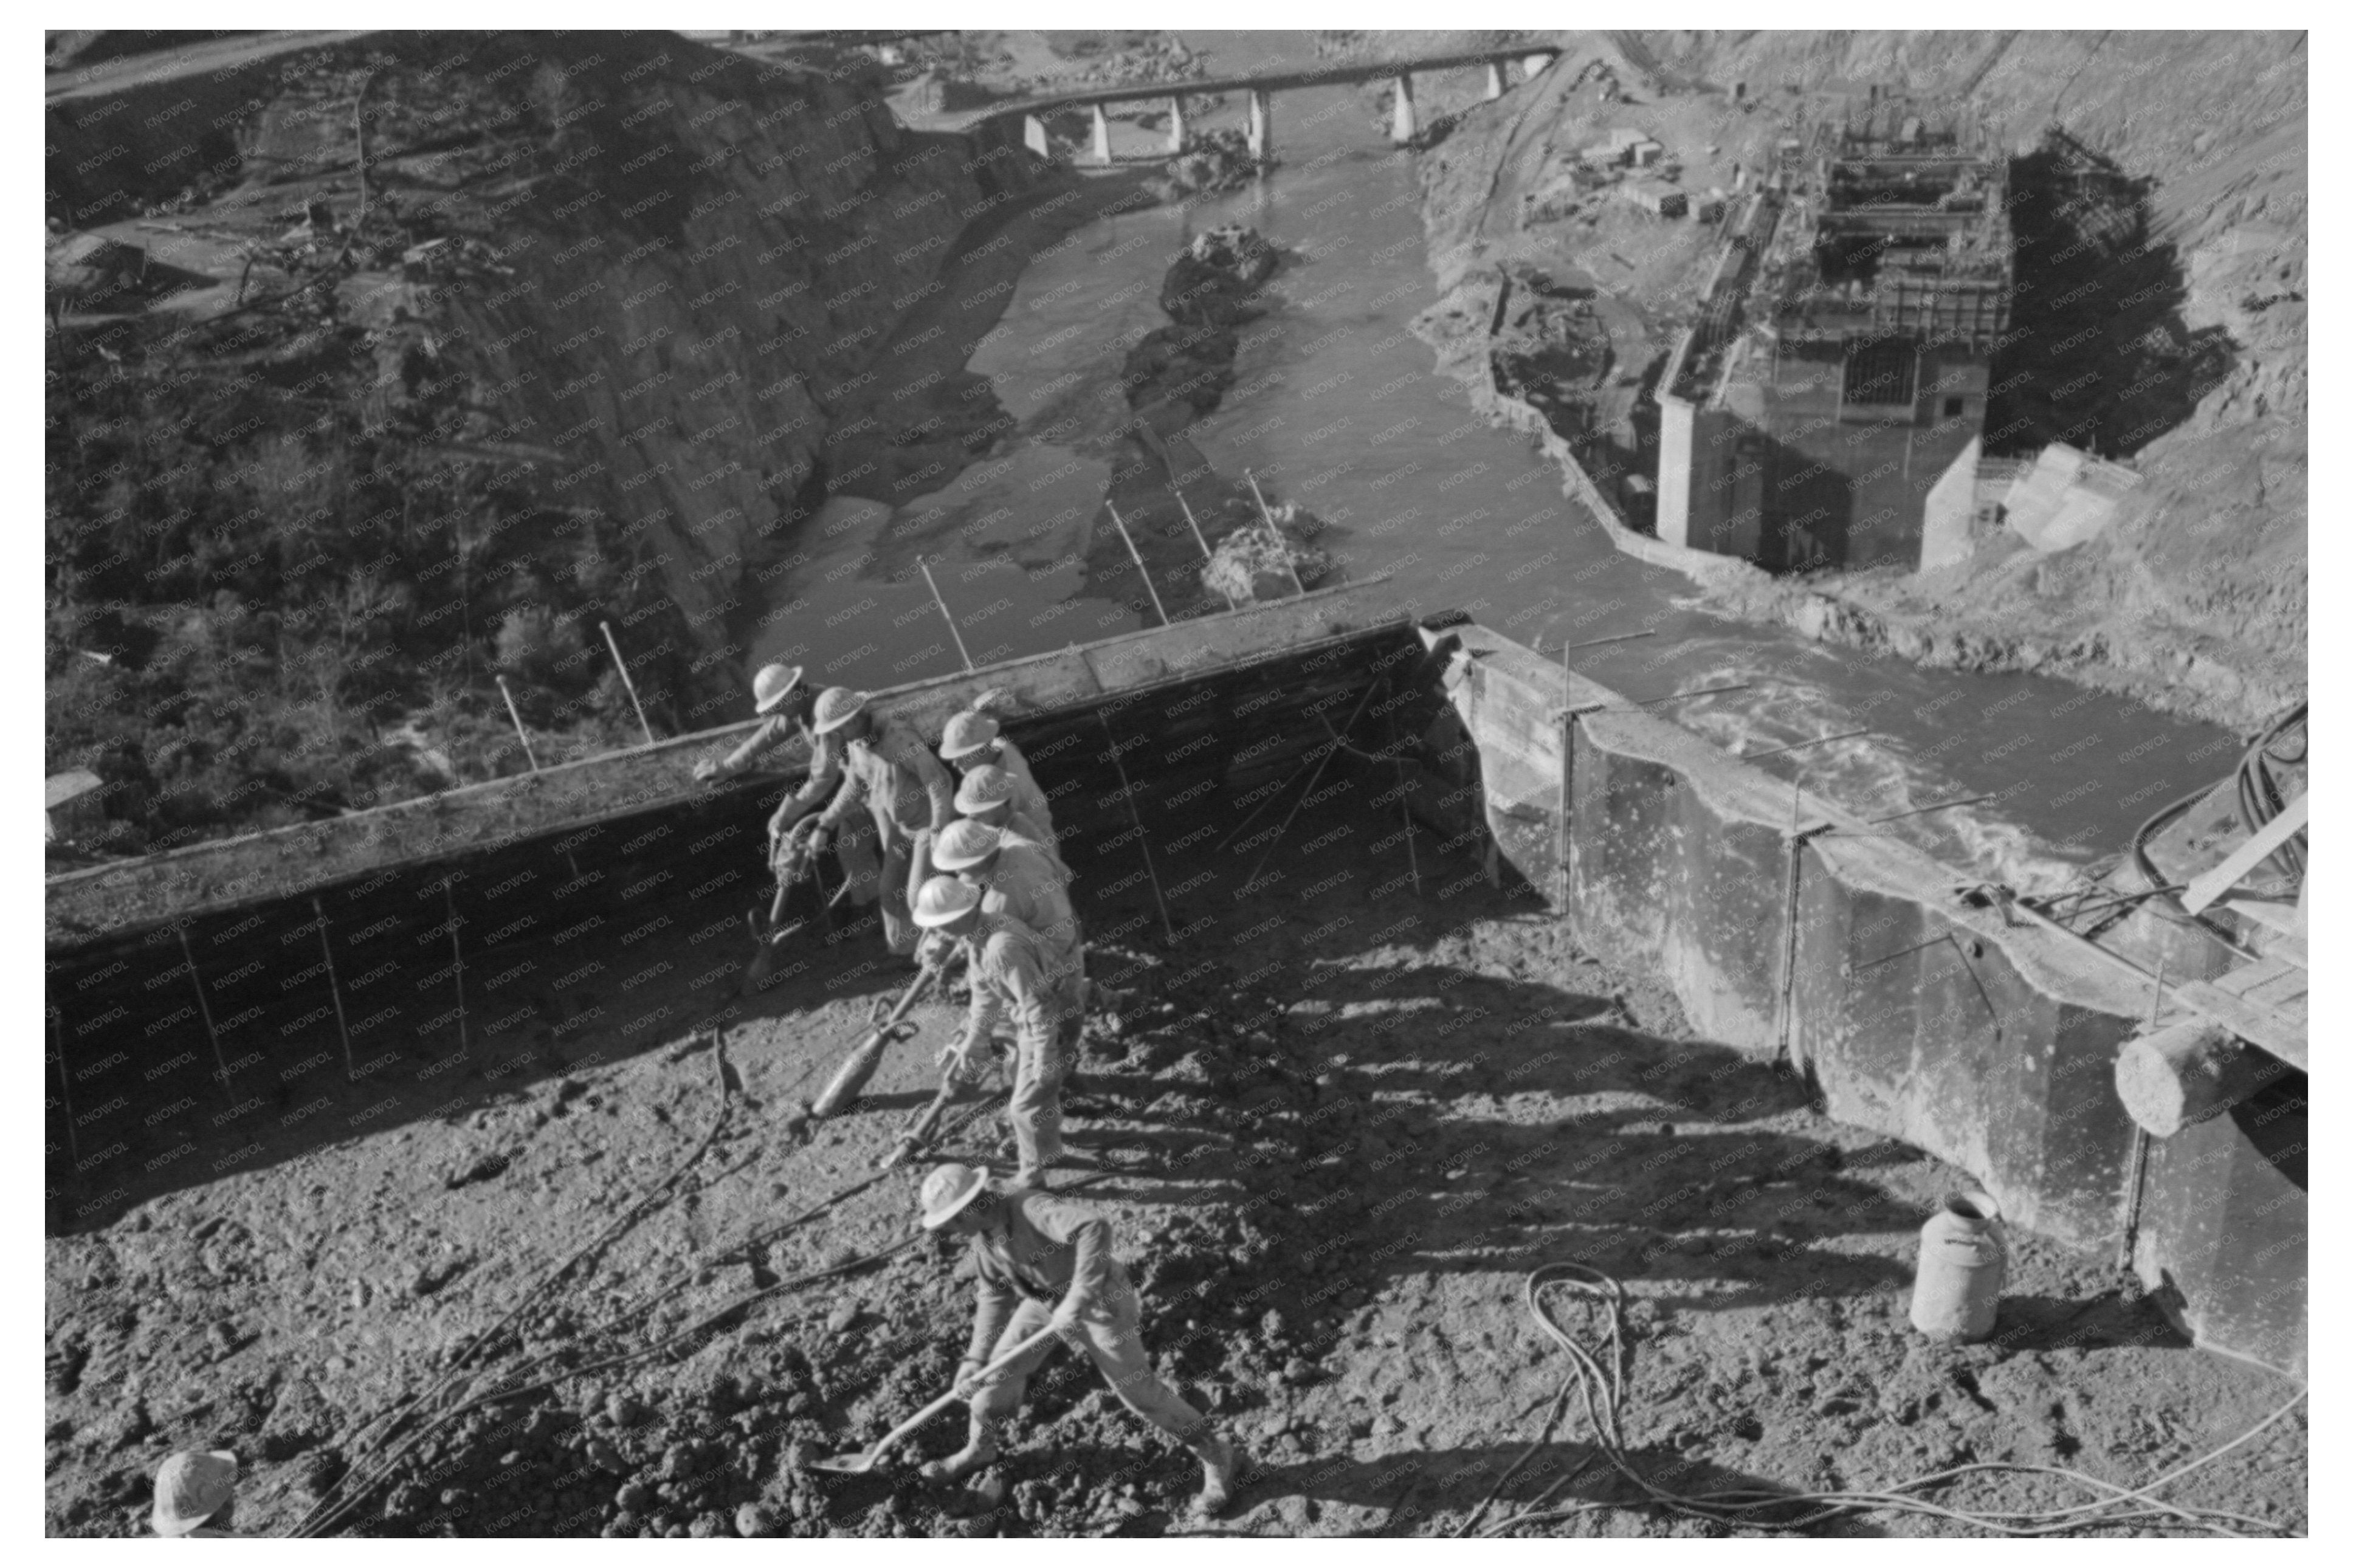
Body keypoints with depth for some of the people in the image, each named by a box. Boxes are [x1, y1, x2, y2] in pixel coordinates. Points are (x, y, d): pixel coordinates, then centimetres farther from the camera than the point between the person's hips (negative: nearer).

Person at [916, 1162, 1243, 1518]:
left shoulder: (1033, 1209, -37)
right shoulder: (984, 1230, -10)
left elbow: (1095, 1227, -54)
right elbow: (995, 1296, 1)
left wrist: (1076, 1300, -52)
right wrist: (975, 1359, -8)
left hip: (1102, 1302, -7)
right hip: (1046, 1300, 7)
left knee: (1139, 1391, -1)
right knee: (1000, 1369, 10)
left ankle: (1218, 1458, 17)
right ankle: (979, 1449, 38)